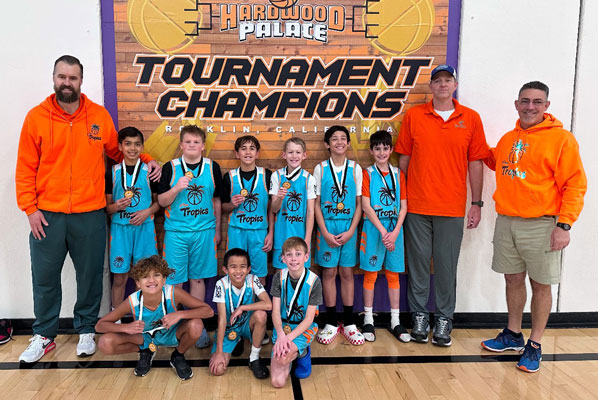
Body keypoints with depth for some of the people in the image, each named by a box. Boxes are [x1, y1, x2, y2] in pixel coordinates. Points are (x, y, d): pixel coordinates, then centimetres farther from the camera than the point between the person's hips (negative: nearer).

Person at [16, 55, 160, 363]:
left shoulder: (99, 115, 3)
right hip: (47, 216, 0)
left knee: (90, 276, 10)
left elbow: (117, 151, 16)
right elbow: (25, 169, 2)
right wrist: (30, 208, -3)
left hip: (90, 215, 0)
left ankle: (86, 331, 29)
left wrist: (146, 161, 2)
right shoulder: (36, 117, 1)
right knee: (44, 278, 9)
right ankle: (43, 337, 27)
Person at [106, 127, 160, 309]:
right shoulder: (112, 173, 5)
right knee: (119, 277, 4)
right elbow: (107, 206, 8)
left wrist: (147, 212, -10)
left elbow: (158, 201, 8)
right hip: (120, 227, 0)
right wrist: (116, 206, -14)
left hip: (144, 227, 0)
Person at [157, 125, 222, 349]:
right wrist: (177, 188, -17)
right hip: (176, 231, -1)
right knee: (174, 280, 2)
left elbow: (216, 200, 11)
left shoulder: (213, 167, 4)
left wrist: (217, 231, 11)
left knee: (198, 278, 9)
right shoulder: (171, 168, 1)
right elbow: (162, 201, 1)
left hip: (203, 231, 1)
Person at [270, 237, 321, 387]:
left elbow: (309, 319, -13)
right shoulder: (279, 277, -8)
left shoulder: (313, 281, -14)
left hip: (304, 327, -2)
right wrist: (281, 335, -26)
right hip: (281, 325, 2)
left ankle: (303, 353, 2)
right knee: (277, 382, -11)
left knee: (282, 358, -32)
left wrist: (289, 337, -25)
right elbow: (275, 311, -8)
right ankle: (292, 352, 18)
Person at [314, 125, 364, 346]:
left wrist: (350, 231, -8)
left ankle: (348, 323, 16)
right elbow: (316, 204, 0)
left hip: (348, 227, 1)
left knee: (347, 272, 6)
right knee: (329, 272, 4)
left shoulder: (355, 168, 4)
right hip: (327, 227, -1)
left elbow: (358, 204, 4)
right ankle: (331, 323, 15)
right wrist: (325, 233, -9)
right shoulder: (321, 168, 2)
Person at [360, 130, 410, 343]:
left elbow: (403, 207, 4)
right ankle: (368, 321, 14)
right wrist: (383, 231, -15)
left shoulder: (398, 174, 8)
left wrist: (395, 232, -10)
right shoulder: (367, 174, 0)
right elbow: (366, 206, -8)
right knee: (370, 274, 3)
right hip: (373, 229, -2)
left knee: (393, 275, 8)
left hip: (394, 229, 3)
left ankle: (395, 322, 17)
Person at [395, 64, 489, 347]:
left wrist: (477, 204, 3)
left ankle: (444, 319, 21)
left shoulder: (471, 119, 5)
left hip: (452, 208, 0)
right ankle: (419, 317, 22)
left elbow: (476, 163, 6)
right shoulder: (413, 116, 4)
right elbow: (403, 159, 6)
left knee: (447, 266, 6)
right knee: (418, 263, 7)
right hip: (417, 206, 0)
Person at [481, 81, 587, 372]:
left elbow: (575, 184, -10)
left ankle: (535, 345, 20)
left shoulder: (561, 138, -8)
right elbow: (495, 163, 30)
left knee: (540, 285, 6)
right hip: (506, 222, 5)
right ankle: (513, 335, 31)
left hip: (541, 225, -5)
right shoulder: (508, 139, 10)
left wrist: (564, 225, -17)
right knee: (513, 280, 15)